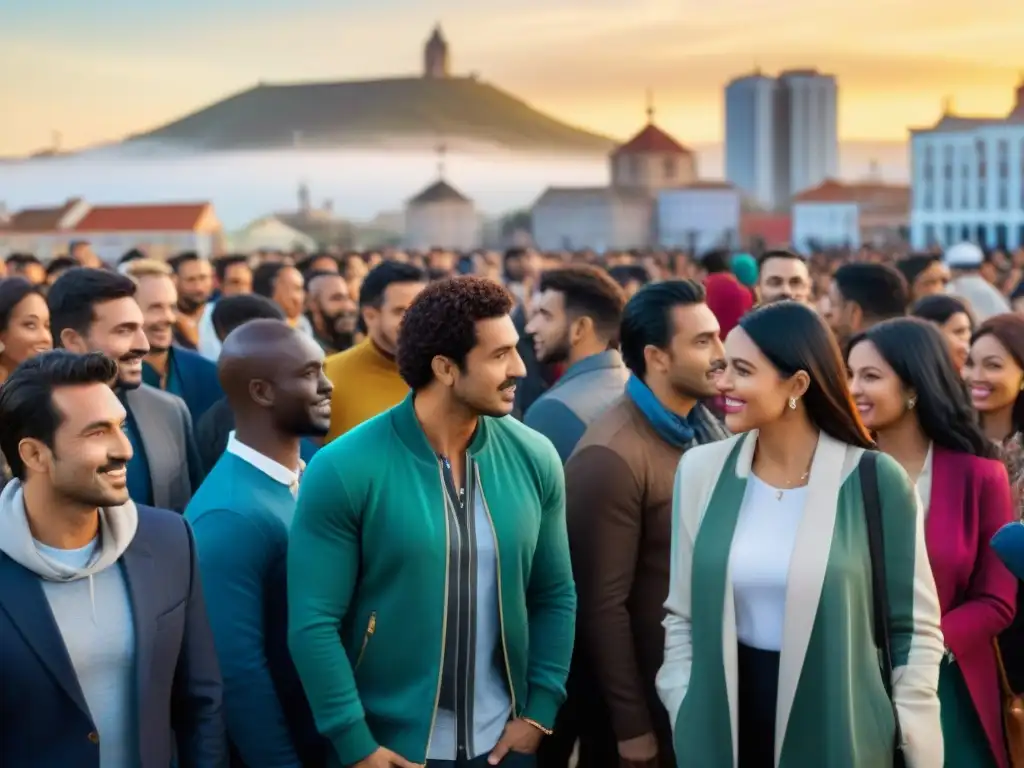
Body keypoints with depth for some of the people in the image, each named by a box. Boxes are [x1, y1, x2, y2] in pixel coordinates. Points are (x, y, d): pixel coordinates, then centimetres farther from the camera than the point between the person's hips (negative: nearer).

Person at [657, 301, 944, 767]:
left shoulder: (875, 479, -9)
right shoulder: (702, 470, -2)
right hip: (723, 726, 2)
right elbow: (682, 614, 6)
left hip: (838, 728, -2)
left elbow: (915, 628, -4)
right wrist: (686, 717, 0)